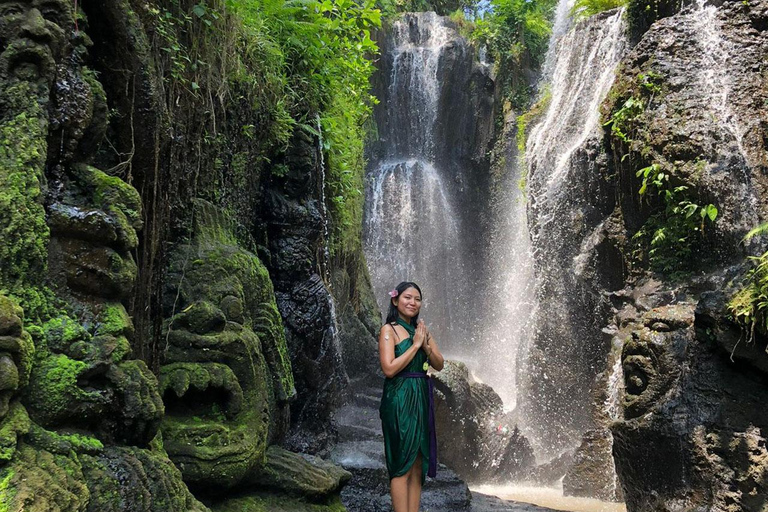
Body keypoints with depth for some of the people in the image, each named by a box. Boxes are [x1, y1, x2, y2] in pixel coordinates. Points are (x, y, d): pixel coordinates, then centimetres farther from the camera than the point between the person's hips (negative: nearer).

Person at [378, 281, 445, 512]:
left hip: (422, 399, 7)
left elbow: (439, 365, 9)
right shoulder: (389, 330, -6)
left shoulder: (421, 329, 13)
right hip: (399, 400, -7)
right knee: (403, 464, -5)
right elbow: (389, 369, -16)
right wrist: (415, 345, -12)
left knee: (418, 464, 7)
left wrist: (426, 344, -8)